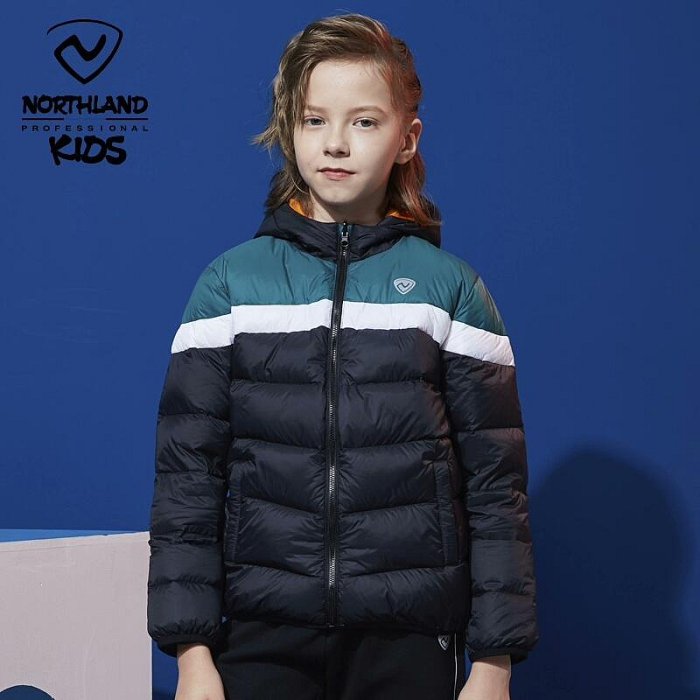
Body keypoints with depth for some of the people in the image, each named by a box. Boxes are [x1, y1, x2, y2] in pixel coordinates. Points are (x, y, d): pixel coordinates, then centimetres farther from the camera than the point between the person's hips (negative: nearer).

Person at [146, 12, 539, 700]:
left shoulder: (454, 289, 2)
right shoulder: (229, 283, 3)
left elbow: (496, 485, 2)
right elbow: (185, 475, 2)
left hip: (411, 640, 0)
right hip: (263, 636, 0)